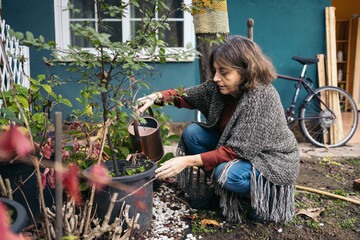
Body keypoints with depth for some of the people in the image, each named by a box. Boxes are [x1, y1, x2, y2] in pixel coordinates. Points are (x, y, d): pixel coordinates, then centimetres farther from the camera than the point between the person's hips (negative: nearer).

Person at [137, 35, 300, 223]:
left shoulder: (263, 97, -31)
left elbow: (235, 152, -33)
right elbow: (188, 96, 2)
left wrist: (188, 161, -35)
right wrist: (157, 97, -18)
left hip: (272, 161, -7)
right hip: (237, 149, 7)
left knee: (227, 173, -34)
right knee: (192, 132, -7)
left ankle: (267, 194, -1)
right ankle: (219, 192, 6)